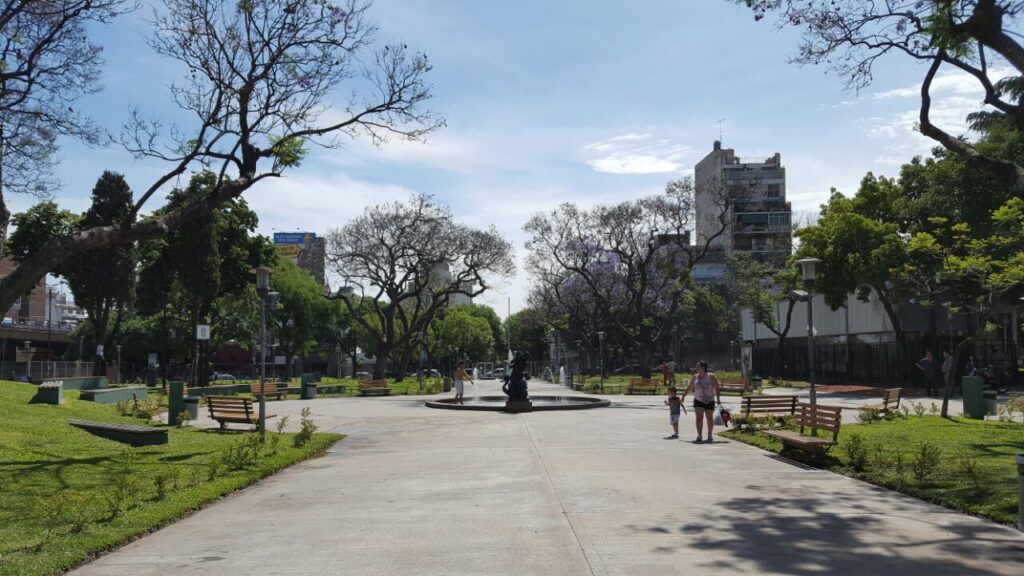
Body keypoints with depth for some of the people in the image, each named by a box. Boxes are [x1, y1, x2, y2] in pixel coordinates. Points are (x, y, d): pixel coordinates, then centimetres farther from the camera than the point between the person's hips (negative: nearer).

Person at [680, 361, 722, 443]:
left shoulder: (711, 377, -4)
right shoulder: (695, 377, 5)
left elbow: (717, 388, -4)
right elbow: (689, 388, 15)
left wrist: (718, 398, -12)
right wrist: (683, 396, 16)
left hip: (709, 401, -1)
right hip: (698, 400, 2)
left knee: (709, 418, 10)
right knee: (699, 418, -12)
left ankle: (710, 435, 28)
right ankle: (699, 436, -14)